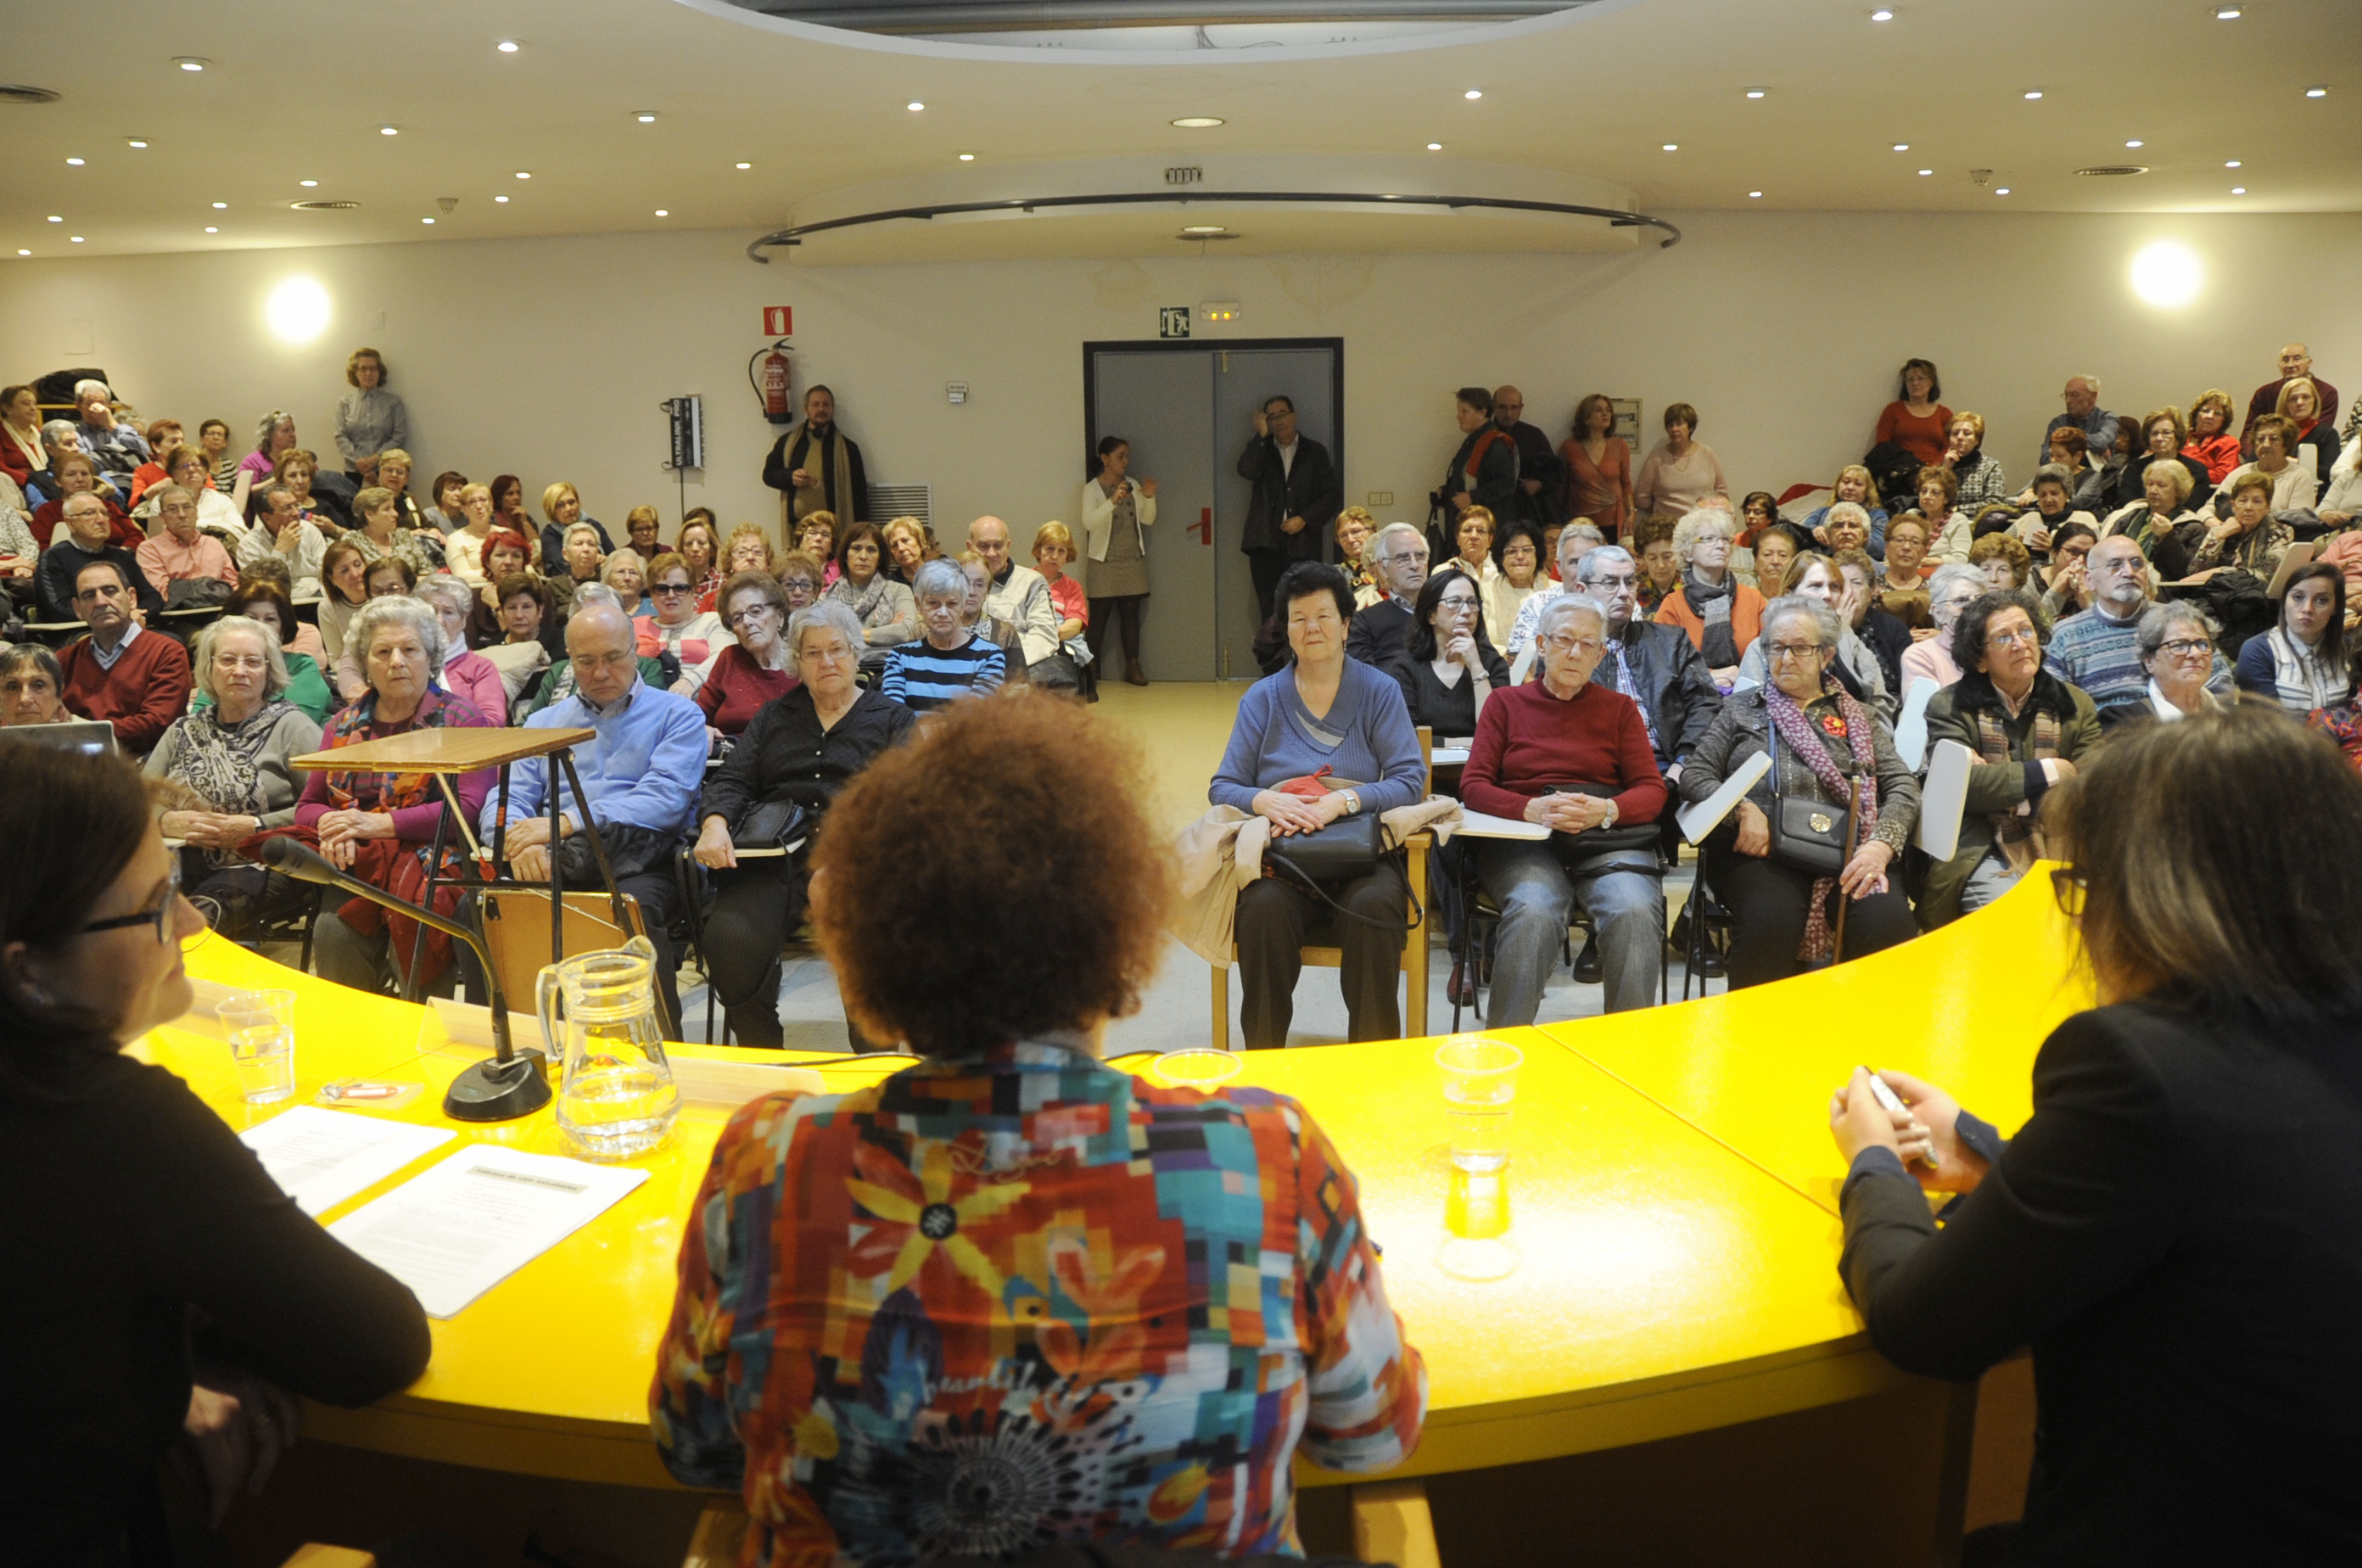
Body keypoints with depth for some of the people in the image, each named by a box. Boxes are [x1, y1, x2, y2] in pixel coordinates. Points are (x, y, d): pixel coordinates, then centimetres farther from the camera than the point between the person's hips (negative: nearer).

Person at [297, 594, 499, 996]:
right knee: (332, 931, -28)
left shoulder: (461, 720, 6)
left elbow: (469, 808, -8)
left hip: (430, 863, -3)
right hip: (352, 865, 4)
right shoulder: (344, 724, 21)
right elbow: (307, 806, 21)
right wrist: (329, 825, -5)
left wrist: (379, 824, -13)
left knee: (409, 928, -33)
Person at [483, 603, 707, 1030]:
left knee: (632, 906, -39)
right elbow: (506, 801, 15)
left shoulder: (677, 715, 12)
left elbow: (665, 798, -6)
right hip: (548, 864, 4)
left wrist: (568, 823, -16)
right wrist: (518, 840, -11)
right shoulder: (543, 723, 27)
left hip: (639, 860, -3)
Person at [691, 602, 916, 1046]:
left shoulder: (893, 719, 18)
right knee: (730, 937, -29)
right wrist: (715, 823, -7)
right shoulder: (775, 716, 27)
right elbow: (731, 780, 17)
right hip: (775, 856, 3)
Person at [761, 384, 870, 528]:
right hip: (796, 526, 1)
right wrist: (790, 477, -5)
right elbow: (768, 474, 17)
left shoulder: (847, 447, 9)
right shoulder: (787, 442, 13)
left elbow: (859, 492, 7)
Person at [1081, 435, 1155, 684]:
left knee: (1131, 613, 6)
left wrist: (1150, 498, -10)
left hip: (1133, 561, 5)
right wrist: (1112, 501, -31)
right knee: (1099, 615, -4)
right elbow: (1089, 522, -19)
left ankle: (1132, 666, 11)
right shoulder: (1092, 488, -6)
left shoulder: (1133, 486, 9)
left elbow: (1148, 520, 7)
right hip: (1104, 562, -4)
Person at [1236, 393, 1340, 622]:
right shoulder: (1261, 448, 14)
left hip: (1303, 545, -1)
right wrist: (1261, 435, -7)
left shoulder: (1315, 452, 11)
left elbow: (1332, 495, 6)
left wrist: (1304, 519, -6)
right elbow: (1246, 471, -8)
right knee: (1270, 610, -4)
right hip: (1266, 543, 1)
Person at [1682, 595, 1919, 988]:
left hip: (1847, 851, 2)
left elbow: (1902, 785, 13)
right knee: (1770, 919, -35)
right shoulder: (1740, 709, 22)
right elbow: (1695, 776, 12)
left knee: (1886, 921, -30)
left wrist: (1881, 846, -7)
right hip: (1762, 852, -1)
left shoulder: (1857, 716, 24)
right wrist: (1742, 809, -9)